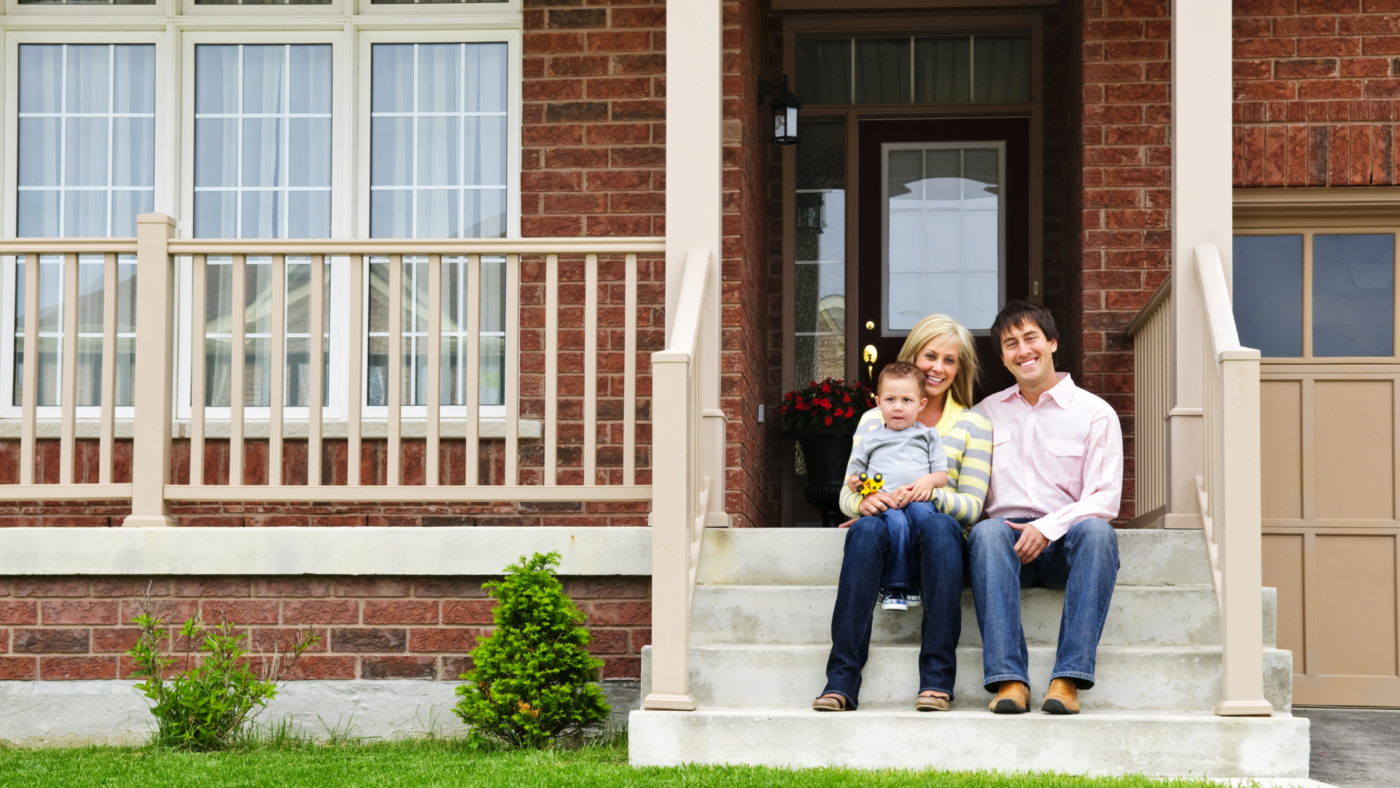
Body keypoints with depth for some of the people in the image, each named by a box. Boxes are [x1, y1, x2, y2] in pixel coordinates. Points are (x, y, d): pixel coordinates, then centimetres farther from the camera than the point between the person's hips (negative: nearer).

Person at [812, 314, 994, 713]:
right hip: (885, 540, 1)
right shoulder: (873, 421, 19)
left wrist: (931, 493, -17)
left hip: (937, 540, -1)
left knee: (931, 519, -38)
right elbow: (847, 494, 13)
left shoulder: (973, 425, 15)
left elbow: (972, 506, 5)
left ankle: (937, 678, -40)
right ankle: (842, 680, -41)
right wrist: (862, 501, -12)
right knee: (866, 528, -36)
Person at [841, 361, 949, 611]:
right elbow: (853, 475, 24)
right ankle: (894, 586, -30)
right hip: (883, 502, 0)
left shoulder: (927, 436, 23)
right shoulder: (869, 440, 24)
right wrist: (857, 484, 0)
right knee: (896, 521, -35)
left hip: (918, 500, 0)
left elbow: (942, 475, 16)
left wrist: (929, 480, -7)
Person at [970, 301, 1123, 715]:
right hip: (1008, 538, 2)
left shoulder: (1095, 413, 8)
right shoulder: (987, 411, 19)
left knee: (1097, 531, -36)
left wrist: (1048, 527, -17)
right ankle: (1009, 678, -43)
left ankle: (1068, 678, -41)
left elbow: (1105, 499, -2)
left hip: (1065, 541, -1)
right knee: (987, 531, -34)